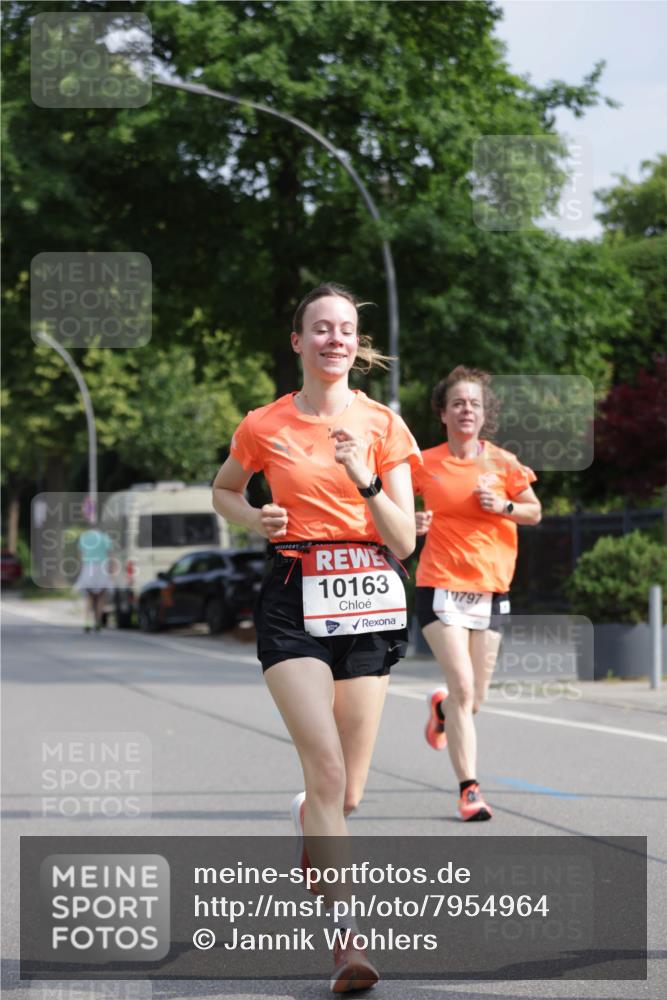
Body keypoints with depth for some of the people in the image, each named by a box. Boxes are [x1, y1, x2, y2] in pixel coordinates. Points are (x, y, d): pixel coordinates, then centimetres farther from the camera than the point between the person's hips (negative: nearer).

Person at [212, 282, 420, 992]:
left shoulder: (382, 425, 4)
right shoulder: (265, 426, 3)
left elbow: (405, 541, -1)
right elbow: (223, 490, 22)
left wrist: (365, 480, -17)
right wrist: (254, 518, 2)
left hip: (369, 599, 2)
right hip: (294, 598, -2)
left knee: (346, 794, 5)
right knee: (327, 770, -19)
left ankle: (307, 817, 44)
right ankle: (345, 944, -19)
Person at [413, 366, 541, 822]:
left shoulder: (502, 462, 2)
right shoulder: (425, 463, -1)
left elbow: (535, 512, 10)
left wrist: (504, 506, -10)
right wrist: (411, 521, -8)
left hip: (491, 590, 2)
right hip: (441, 586, -2)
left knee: (474, 700, 8)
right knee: (463, 687, -16)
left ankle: (442, 709, 45)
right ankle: (469, 788, -11)